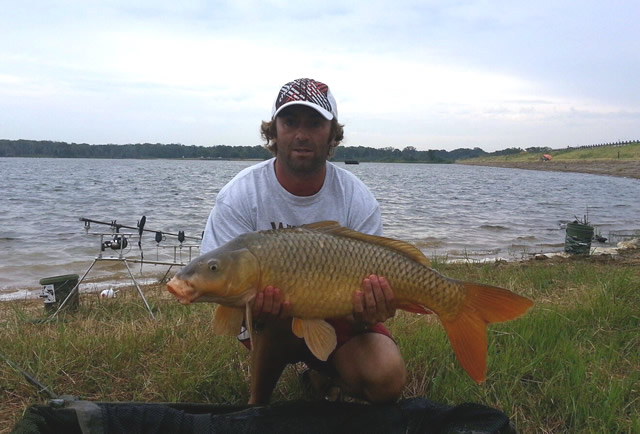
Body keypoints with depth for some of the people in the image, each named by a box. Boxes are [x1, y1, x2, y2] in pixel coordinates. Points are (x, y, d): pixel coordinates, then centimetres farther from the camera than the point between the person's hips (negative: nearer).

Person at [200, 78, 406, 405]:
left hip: (339, 320, 1)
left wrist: (369, 312, -39)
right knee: (283, 308, -37)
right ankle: (258, 401, -4)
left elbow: (368, 286, -13)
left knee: (387, 381, -23)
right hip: (266, 323, -1)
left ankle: (323, 372, 14)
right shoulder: (240, 195, -15)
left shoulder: (357, 200, -13)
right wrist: (250, 300, -42)